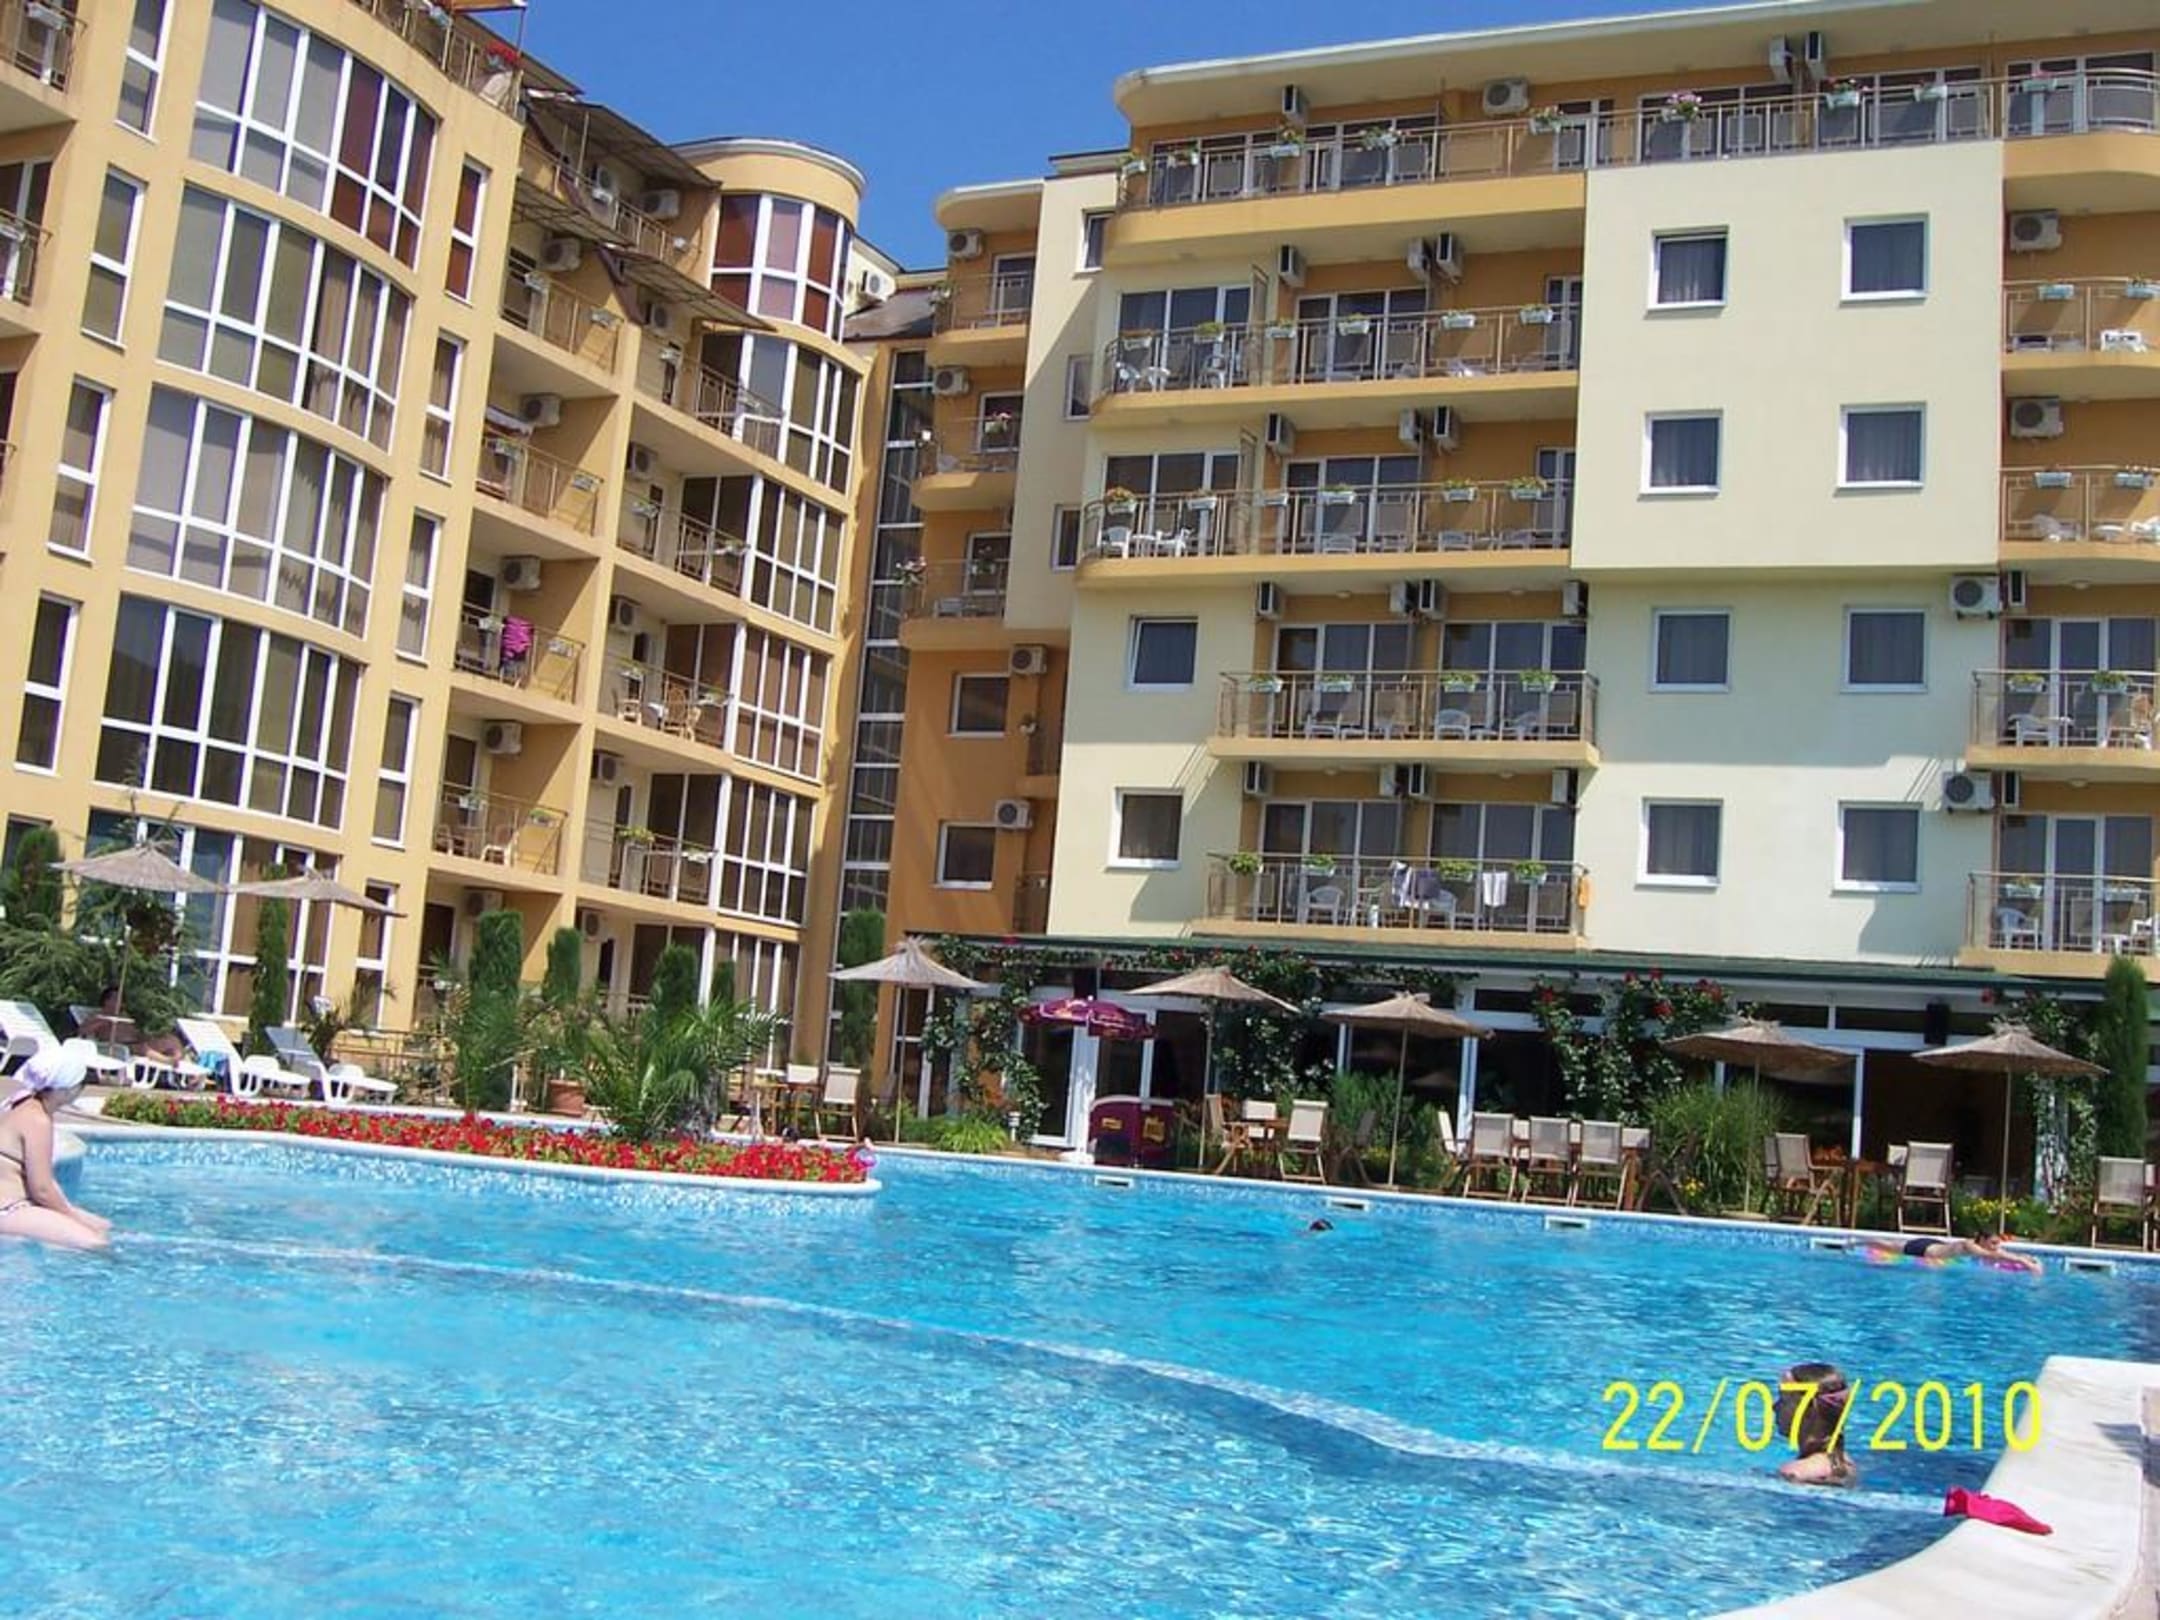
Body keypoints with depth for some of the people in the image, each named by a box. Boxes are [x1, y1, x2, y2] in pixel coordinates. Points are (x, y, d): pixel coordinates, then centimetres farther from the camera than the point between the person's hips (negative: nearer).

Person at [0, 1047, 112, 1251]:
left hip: (19, 1203, 11)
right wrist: (75, 1217, -8)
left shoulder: (24, 1103, 9)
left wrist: (69, 1210, 4)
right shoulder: (37, 1121, -20)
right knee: (93, 1242, -21)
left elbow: (43, 1176, 11)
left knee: (103, 1227, 12)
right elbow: (42, 1189, -20)